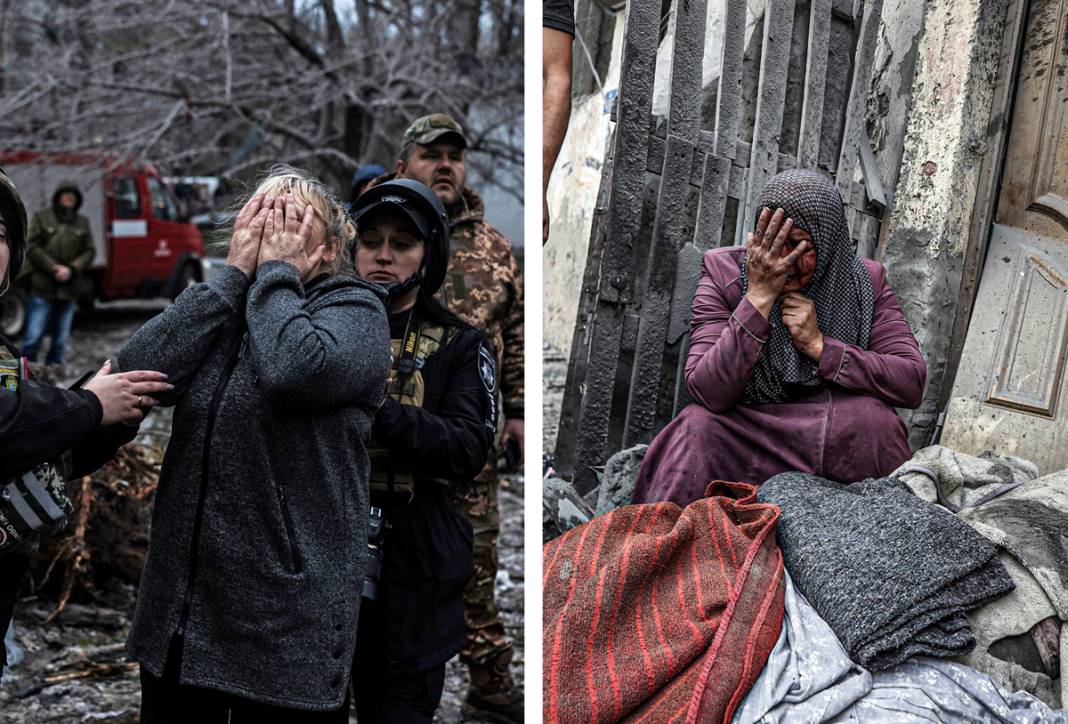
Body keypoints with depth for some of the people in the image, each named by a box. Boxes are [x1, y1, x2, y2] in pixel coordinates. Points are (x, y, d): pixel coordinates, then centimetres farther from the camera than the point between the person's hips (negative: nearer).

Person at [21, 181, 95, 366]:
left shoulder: (82, 222, 11)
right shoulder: (42, 217, 3)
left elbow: (89, 251, 7)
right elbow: (31, 247, -3)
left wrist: (71, 269, -9)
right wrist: (53, 267, -12)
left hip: (69, 289, 3)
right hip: (42, 288, -3)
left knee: (60, 340, 8)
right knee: (33, 338, -6)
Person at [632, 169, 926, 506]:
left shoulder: (866, 280, -1)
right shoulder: (724, 271, -8)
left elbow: (913, 383, -9)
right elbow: (707, 393, -19)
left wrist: (819, 346, -18)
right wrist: (759, 296, -25)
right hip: (742, 437, -1)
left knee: (873, 417, -29)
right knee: (699, 426, -32)